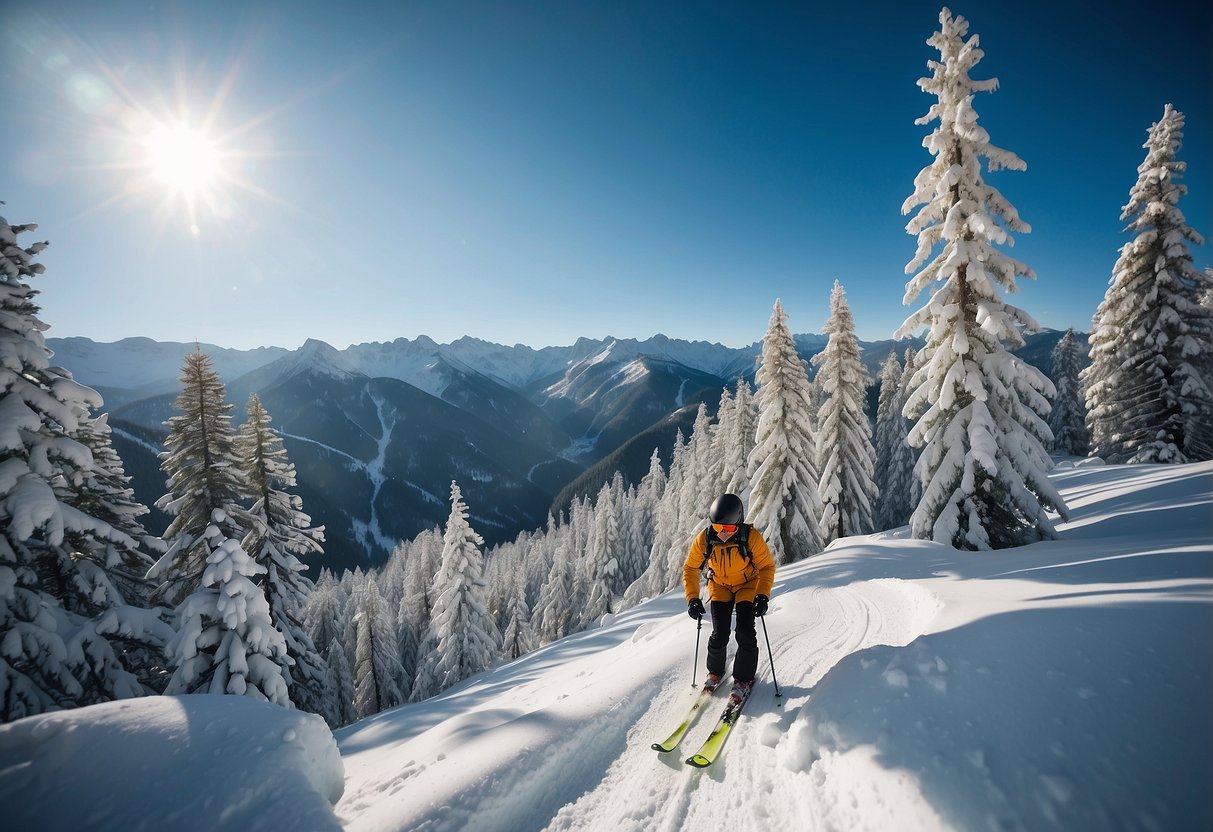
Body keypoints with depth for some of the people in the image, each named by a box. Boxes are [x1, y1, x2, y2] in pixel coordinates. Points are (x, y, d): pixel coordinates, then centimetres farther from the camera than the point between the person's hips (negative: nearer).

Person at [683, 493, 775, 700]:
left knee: (745, 633, -9)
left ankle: (744, 678, 13)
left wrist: (763, 596, -27)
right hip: (720, 587, 1)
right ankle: (715, 672, 23)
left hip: (747, 585, -1)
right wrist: (692, 599, -18)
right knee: (720, 634, -4)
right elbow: (690, 568, -11)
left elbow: (767, 566, -15)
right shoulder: (704, 539, -26)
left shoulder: (751, 537, -31)